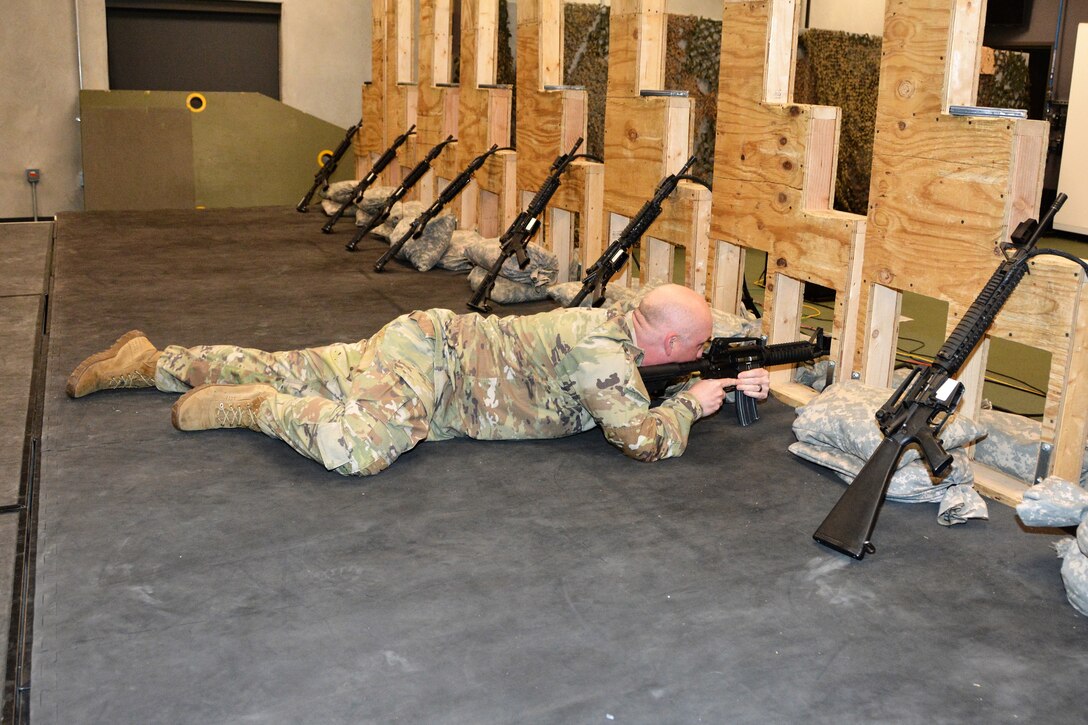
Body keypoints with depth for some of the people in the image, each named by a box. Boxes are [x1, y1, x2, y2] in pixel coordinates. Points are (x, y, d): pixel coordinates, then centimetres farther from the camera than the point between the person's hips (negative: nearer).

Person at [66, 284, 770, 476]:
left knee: (280, 371, 16)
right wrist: (693, 401, -8)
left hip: (433, 344, 9)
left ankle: (150, 361, 28)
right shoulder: (600, 346, -22)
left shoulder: (612, 325, 5)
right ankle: (246, 407, -11)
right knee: (358, 447, -35)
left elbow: (640, 390, 23)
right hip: (430, 349, -9)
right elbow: (648, 437, -27)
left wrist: (728, 385, 11)